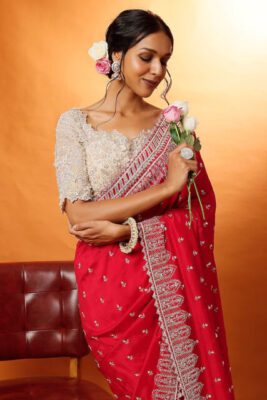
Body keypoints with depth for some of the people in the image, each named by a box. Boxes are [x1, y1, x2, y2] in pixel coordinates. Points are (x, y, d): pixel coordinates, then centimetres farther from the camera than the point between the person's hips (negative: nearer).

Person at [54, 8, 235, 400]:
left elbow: (200, 210, -4)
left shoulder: (173, 125, 1)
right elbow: (78, 215, -13)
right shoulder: (75, 123, -4)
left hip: (167, 282, 2)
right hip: (108, 284, -1)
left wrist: (124, 229, -18)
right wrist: (165, 187, -18)